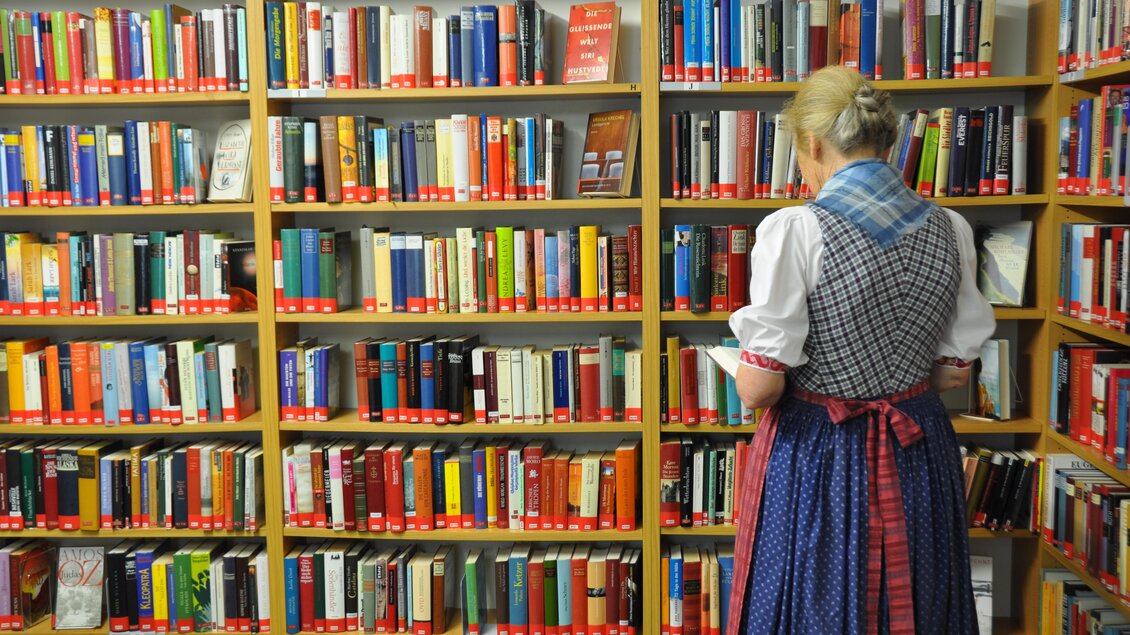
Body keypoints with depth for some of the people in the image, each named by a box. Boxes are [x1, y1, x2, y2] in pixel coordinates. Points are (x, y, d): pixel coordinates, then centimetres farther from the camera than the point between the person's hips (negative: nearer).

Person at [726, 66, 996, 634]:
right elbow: (955, 370, 6)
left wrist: (747, 373, 3)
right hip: (920, 456, 5)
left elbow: (759, 388, -18)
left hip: (816, 459, -5)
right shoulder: (948, 229, -2)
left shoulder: (794, 230, -18)